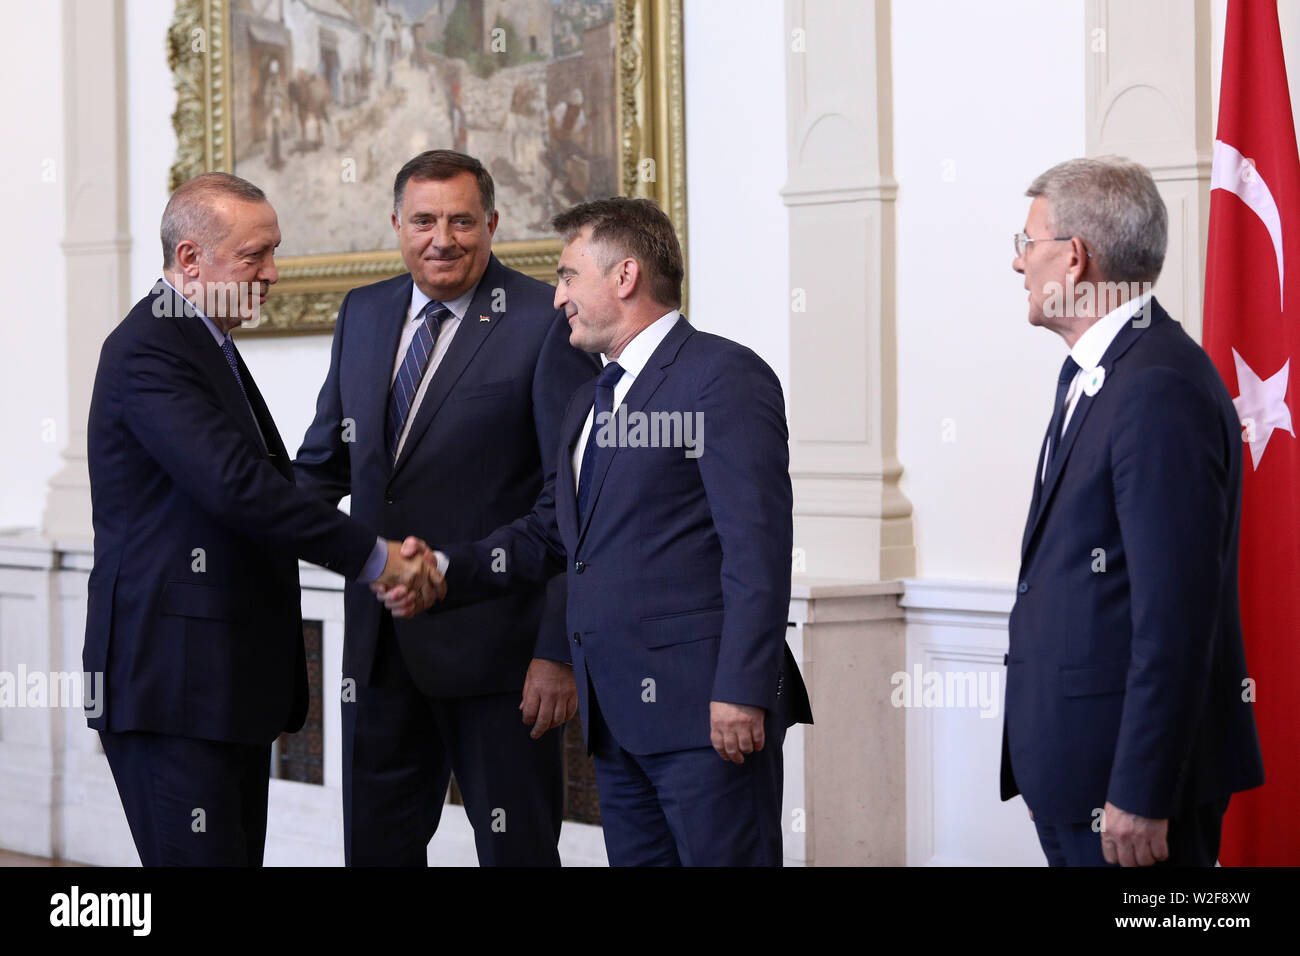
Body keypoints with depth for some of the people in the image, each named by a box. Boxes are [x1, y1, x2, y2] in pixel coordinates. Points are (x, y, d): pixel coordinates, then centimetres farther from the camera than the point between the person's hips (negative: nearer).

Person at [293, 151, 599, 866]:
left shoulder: (546, 325, -10)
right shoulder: (364, 313, 10)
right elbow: (325, 460, 19)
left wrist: (560, 650, -16)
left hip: (497, 646, -6)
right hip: (380, 645, 6)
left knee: (517, 851, 4)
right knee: (376, 846, 13)